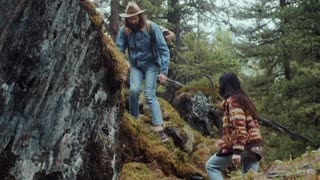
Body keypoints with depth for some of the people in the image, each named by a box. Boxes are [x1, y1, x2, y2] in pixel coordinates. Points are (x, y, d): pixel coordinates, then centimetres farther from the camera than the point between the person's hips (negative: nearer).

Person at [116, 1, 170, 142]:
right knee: (134, 91, -20)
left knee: (150, 94, -18)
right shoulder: (124, 30, -10)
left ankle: (159, 128, -24)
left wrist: (164, 71, -20)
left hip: (151, 64, -2)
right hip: (135, 66, 2)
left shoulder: (152, 28, -17)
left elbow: (164, 50, -15)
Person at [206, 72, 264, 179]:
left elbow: (239, 127, -19)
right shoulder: (243, 99, 19)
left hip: (244, 146, -8)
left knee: (211, 165, 6)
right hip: (254, 147, 8)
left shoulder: (232, 101, -9)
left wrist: (237, 151, -24)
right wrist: (224, 141, 28)